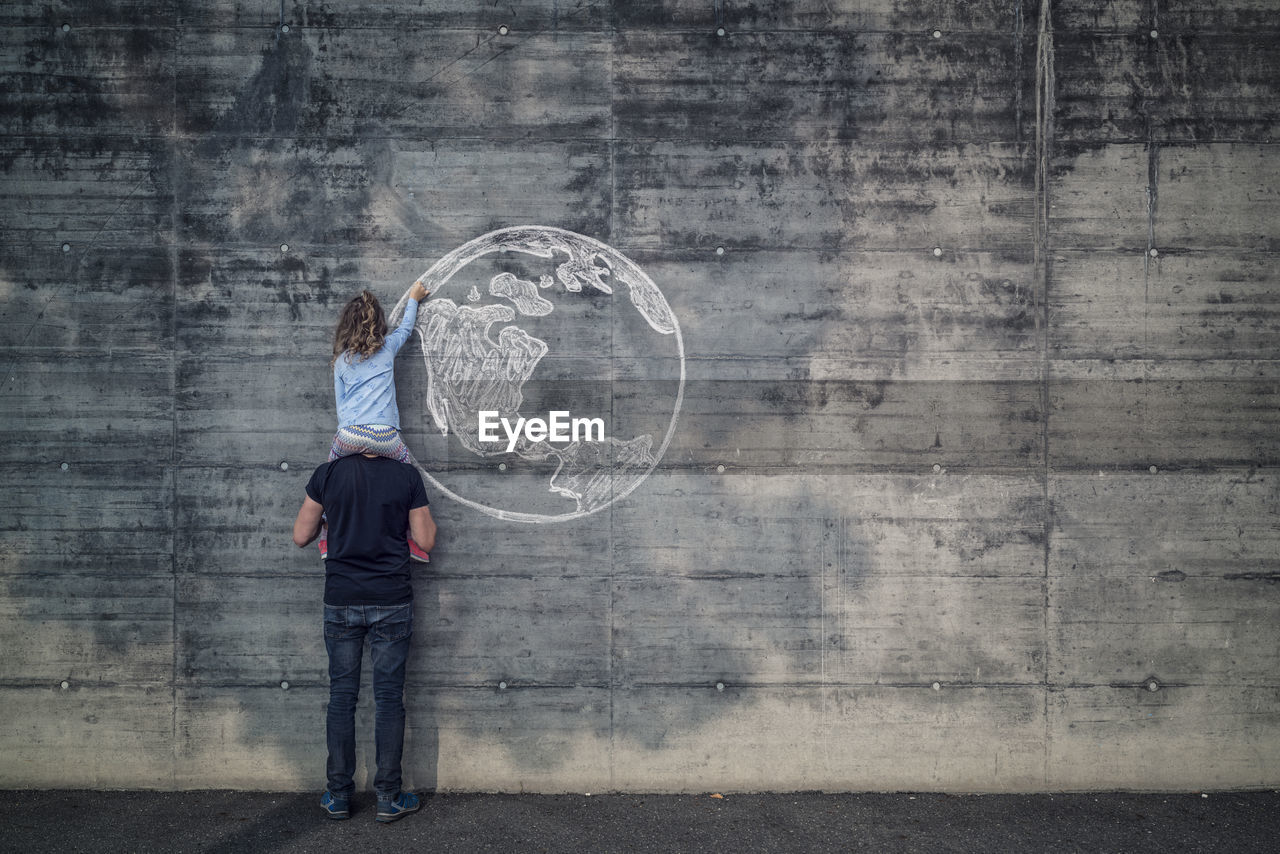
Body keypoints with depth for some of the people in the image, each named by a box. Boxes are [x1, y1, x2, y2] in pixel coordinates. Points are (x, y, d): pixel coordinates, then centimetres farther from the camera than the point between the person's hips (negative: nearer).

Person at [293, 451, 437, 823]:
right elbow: (425, 541, -2)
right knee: (389, 696, 5)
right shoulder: (407, 476, -6)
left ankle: (338, 796, 18)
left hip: (341, 601, 1)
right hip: (392, 601, -1)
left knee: (342, 695, 10)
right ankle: (388, 798, 11)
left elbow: (301, 536, 4)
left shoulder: (327, 474, -3)